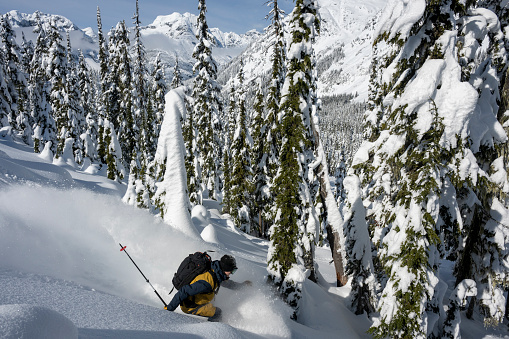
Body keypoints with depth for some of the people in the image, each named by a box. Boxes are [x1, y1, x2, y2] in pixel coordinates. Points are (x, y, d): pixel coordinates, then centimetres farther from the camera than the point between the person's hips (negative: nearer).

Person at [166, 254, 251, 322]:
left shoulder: (216, 273, -5)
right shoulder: (207, 282, -34)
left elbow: (226, 282, 18)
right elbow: (184, 292, -34)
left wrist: (242, 285, 29)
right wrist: (169, 309, -28)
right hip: (189, 306, -9)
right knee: (217, 313, -13)